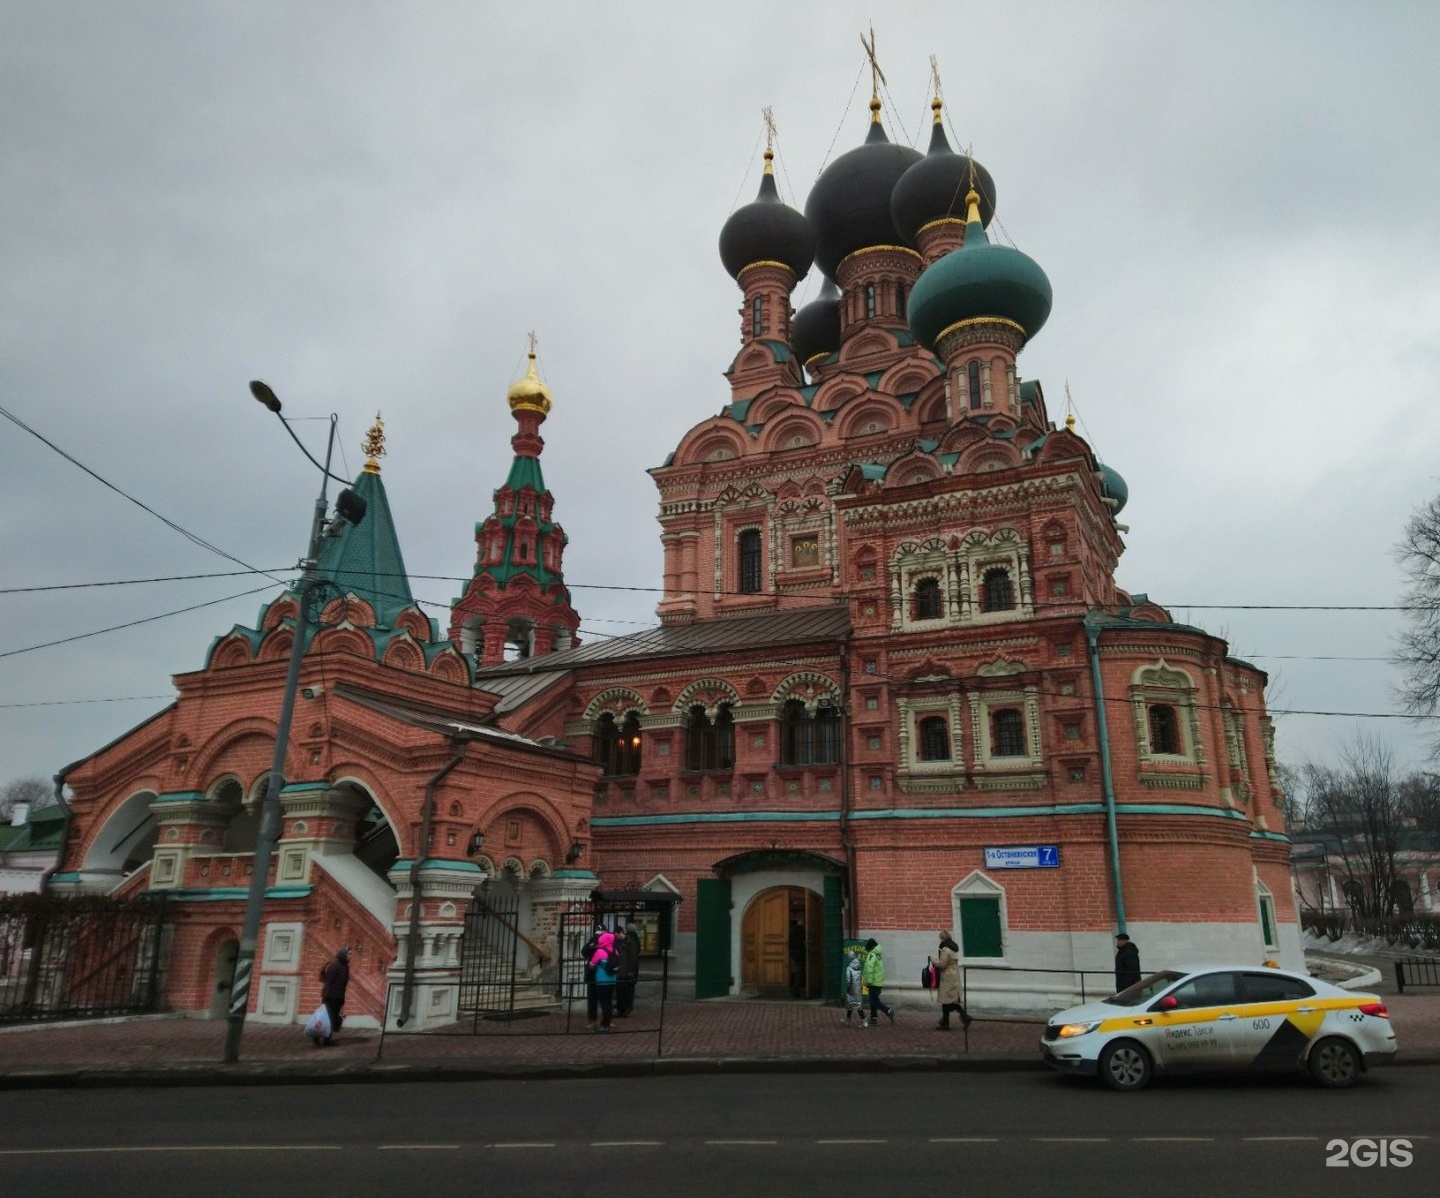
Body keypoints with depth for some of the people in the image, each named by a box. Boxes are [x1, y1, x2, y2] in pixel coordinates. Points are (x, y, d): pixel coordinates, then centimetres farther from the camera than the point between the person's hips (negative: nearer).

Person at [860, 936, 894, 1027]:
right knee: (874, 1000, 15)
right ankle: (874, 1018, 21)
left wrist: (868, 981, -21)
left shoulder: (872, 955, -17)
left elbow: (869, 969, -22)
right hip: (879, 981, 10)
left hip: (874, 982, -10)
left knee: (874, 1000, -6)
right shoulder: (878, 954, 12)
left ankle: (888, 1011, -12)